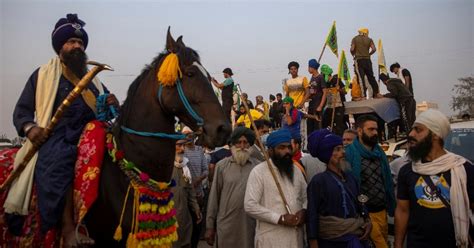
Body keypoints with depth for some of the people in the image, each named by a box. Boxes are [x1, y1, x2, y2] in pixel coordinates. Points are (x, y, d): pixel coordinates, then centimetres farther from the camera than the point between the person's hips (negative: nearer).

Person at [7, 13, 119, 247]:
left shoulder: (93, 80, 24)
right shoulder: (42, 75, 15)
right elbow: (22, 110, 13)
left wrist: (113, 105, 1)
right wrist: (29, 127, -10)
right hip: (56, 138, -3)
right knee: (58, 167, -36)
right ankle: (68, 229, -32)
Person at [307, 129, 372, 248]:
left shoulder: (350, 178, 7)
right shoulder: (319, 181, -12)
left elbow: (360, 204, 16)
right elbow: (312, 215, -13)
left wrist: (367, 221, -1)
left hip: (356, 237, 6)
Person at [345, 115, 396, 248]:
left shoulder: (379, 151, 8)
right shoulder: (350, 153, -15)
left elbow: (387, 180, 14)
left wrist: (391, 206, 13)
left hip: (382, 210, 7)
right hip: (364, 212, -7)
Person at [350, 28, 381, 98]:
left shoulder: (355, 39, 5)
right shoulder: (369, 39, 7)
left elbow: (352, 49, -5)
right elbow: (374, 49, -5)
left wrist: (354, 55, 14)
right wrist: (368, 54, 12)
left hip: (358, 60, -2)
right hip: (367, 60, 2)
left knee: (361, 78, -3)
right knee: (371, 77, 10)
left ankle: (363, 95, -8)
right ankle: (376, 93, 11)